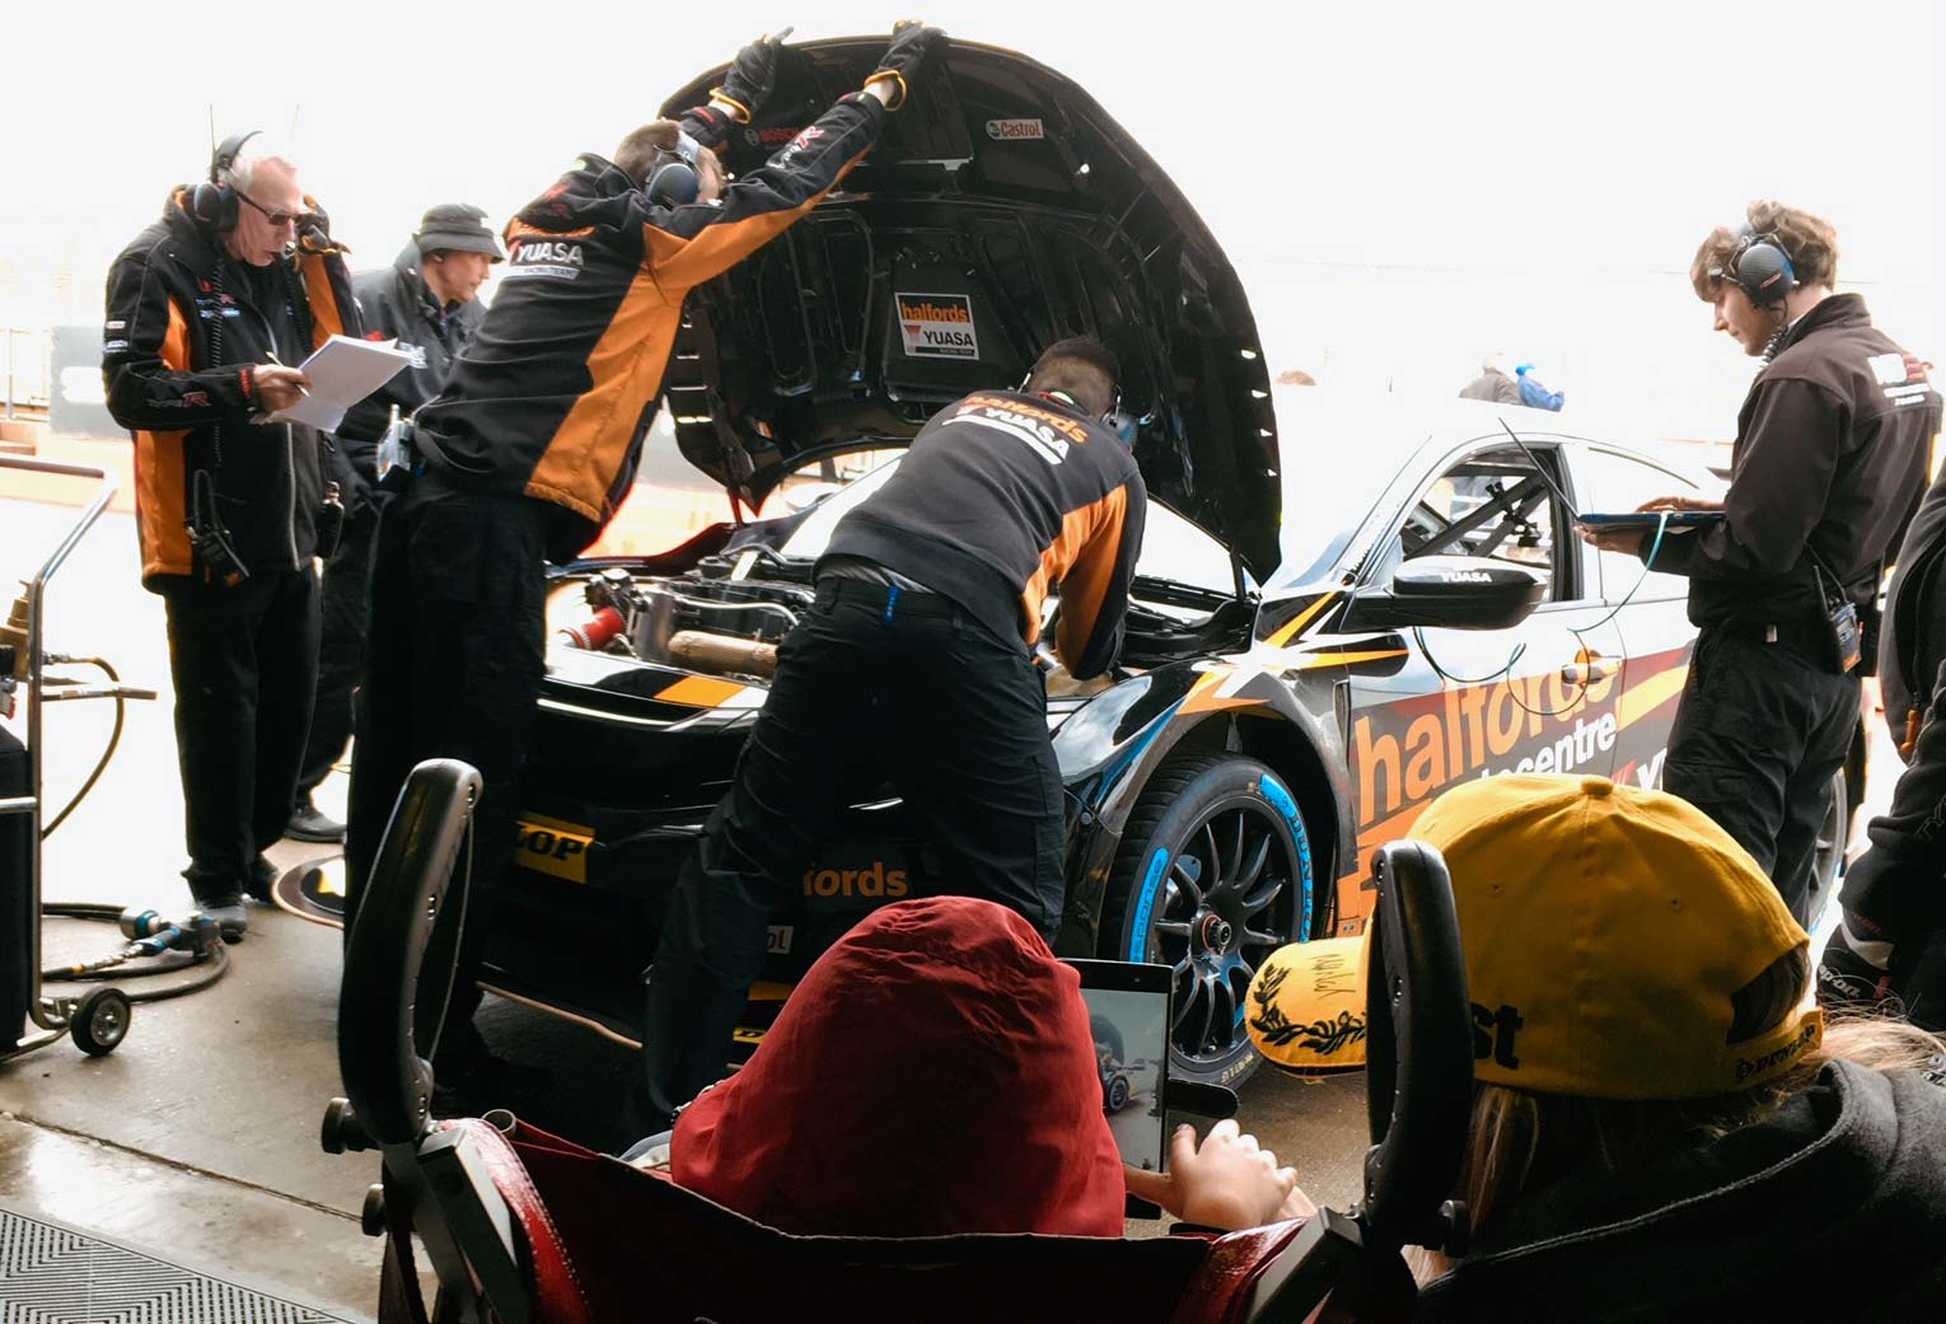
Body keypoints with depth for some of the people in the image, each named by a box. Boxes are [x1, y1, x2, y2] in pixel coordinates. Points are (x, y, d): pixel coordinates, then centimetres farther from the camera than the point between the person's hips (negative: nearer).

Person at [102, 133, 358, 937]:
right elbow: (131, 392, -18)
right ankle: (217, 879, 14)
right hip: (209, 536, -7)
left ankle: (254, 846, 32)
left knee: (290, 701, 14)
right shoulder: (160, 265, -11)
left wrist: (324, 259, -4)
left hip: (289, 531, 7)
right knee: (220, 710, 2)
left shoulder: (287, 263, 9)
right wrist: (242, 386, -27)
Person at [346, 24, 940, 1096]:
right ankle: (438, 1035, -2)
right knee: (469, 785, -6)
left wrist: (739, 92, 56)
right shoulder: (653, 241, 1)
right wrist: (891, 76, 22)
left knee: (396, 758, 14)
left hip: (419, 511, 9)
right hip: (491, 529, -9)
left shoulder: (547, 220, 24)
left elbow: (664, 165, 44)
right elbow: (789, 184, 10)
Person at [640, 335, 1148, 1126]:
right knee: (1018, 901, 6)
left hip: (845, 605, 4)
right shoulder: (1113, 467, 27)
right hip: (964, 636, -3)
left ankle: (664, 1109, 12)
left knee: (736, 860, 11)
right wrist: (1074, 658, 59)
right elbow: (1091, 650, 35)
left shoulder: (961, 410, 36)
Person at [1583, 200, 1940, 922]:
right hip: (1835, 661, 10)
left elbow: (1756, 550, -22)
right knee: (1782, 887, 17)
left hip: (1761, 665, -10)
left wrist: (1644, 542, -9)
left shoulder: (1803, 376, -17)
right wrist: (1721, 509, 12)